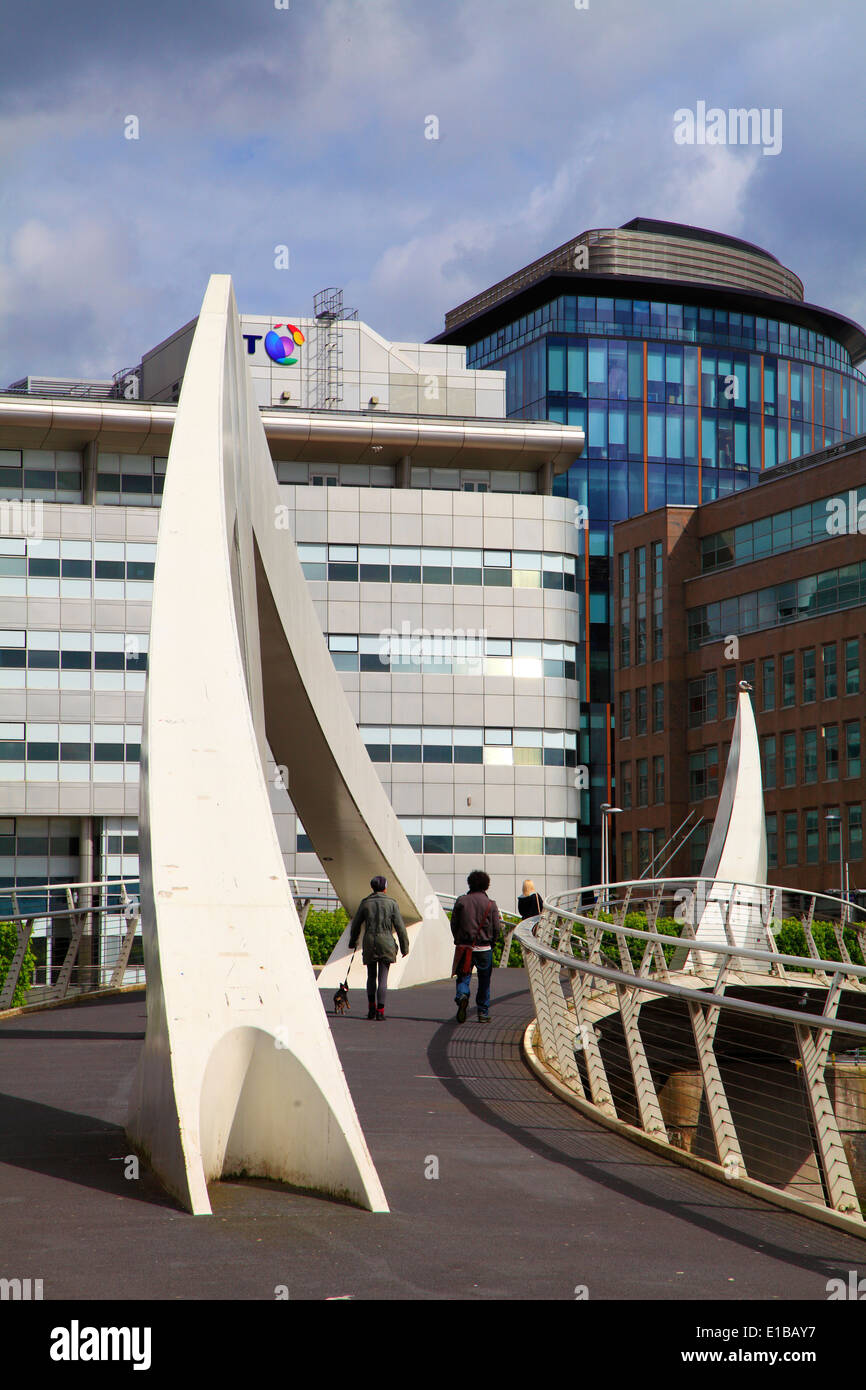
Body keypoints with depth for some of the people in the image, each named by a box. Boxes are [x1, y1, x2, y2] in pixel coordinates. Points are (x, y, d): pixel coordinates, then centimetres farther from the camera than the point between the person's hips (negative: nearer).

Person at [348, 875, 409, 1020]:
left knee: (371, 977, 15)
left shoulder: (365, 903, 3)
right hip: (386, 943, -1)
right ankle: (380, 1011, -5)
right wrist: (405, 946, 5)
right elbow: (400, 926, -2)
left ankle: (371, 1008, 8)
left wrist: (352, 942, 26)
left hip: (369, 943, 1)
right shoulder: (391, 903, -1)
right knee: (383, 978, 0)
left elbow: (356, 925, 11)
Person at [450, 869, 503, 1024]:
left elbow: (453, 924, 1)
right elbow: (497, 929, -4)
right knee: (484, 981, 11)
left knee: (463, 977, 8)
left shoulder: (461, 901, -1)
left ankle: (462, 996, -23)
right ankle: (483, 1013, 14)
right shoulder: (490, 904, -4)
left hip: (464, 947, 0)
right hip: (484, 948, 0)